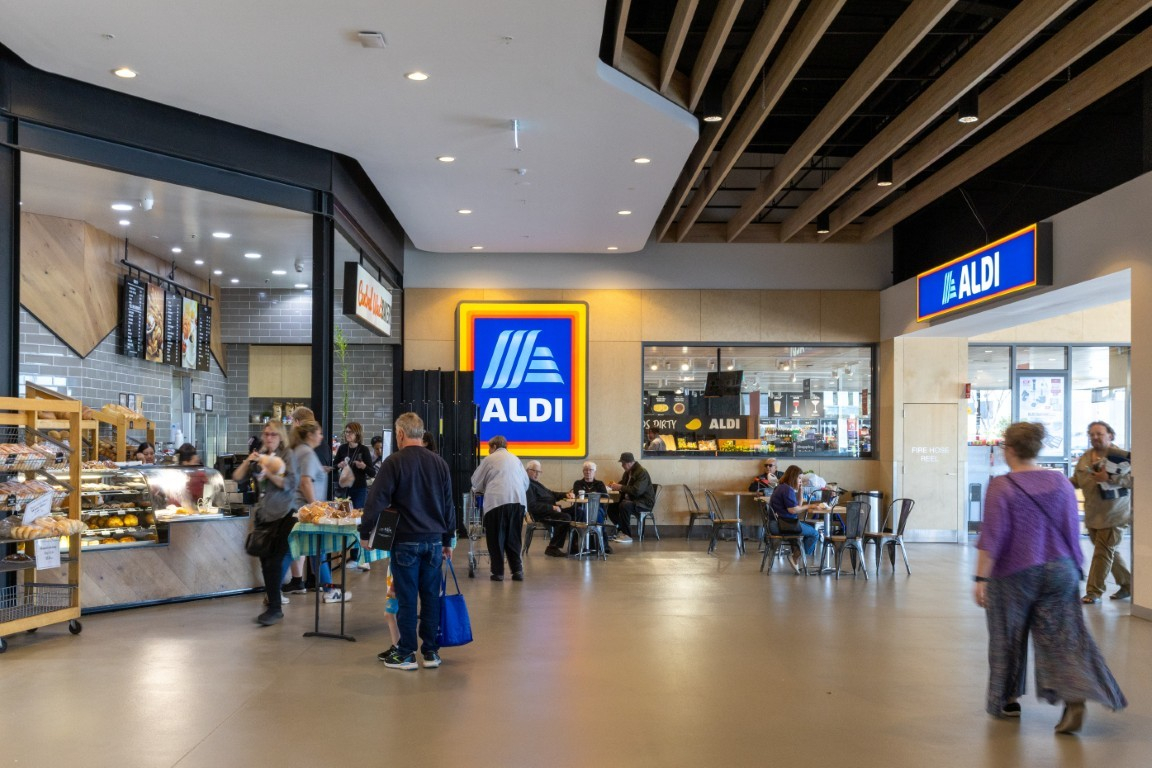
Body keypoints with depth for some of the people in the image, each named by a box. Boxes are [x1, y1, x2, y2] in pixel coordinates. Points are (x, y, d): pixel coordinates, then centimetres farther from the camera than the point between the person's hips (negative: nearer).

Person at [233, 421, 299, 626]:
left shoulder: (287, 455, -3)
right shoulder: (260, 455, 12)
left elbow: (289, 483, -14)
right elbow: (237, 477, 7)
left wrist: (267, 470, -21)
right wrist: (248, 461, -8)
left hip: (281, 515, -6)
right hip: (263, 515, 6)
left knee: (273, 561, -10)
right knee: (265, 561, 9)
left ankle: (274, 608, -5)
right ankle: (271, 602, 21)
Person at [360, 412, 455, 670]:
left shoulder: (394, 462, -8)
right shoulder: (439, 463, 7)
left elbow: (377, 501, -11)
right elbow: (448, 506, 13)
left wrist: (365, 532, 0)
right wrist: (447, 540, 19)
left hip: (406, 541, -4)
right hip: (434, 541, 4)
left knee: (406, 598, 3)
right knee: (431, 596, 9)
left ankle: (406, 653, 10)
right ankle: (431, 652, 15)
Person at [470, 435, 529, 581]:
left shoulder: (490, 459, 10)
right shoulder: (515, 459, 22)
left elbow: (476, 482, 16)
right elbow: (526, 481, 24)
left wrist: (480, 489, 36)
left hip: (497, 501, -4)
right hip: (518, 500, 4)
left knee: (496, 538, 4)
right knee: (513, 538, 12)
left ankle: (498, 572, 3)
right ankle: (517, 570, 6)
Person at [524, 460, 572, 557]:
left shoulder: (536, 483, 21)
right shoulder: (527, 484, -12)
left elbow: (551, 494, 29)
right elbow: (532, 506, -21)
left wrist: (565, 494, 12)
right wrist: (551, 507, -23)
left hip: (550, 510, 11)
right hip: (540, 515, -11)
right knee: (566, 517, -29)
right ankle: (553, 548, -21)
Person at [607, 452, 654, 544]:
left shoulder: (642, 472, -19)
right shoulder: (627, 472, 8)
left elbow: (637, 490, -30)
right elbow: (623, 484, 23)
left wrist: (620, 487, -25)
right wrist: (615, 486, -1)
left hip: (644, 502, -9)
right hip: (632, 500, 9)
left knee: (624, 505, -34)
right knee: (610, 507, -6)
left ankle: (627, 536, -26)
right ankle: (621, 530, 3)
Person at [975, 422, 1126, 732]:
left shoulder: (1001, 487, -13)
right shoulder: (1061, 483, 2)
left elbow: (992, 537, -17)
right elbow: (1073, 531, 7)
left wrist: (981, 579, -15)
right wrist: (1073, 568, 19)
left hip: (1014, 575, -3)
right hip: (1059, 573, 3)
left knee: (1007, 638, 13)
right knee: (1061, 638, 4)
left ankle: (1007, 700, 24)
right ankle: (1074, 696, -15)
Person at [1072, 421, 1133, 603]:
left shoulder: (1120, 456, -11)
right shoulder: (1085, 458, 9)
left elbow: (1134, 479, -18)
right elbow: (1076, 480, 17)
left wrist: (1110, 478, -26)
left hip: (1113, 514, -7)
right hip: (1093, 514, 7)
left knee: (1103, 552, -6)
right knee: (1110, 551, 14)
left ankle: (1093, 591, -1)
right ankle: (1127, 584, 30)